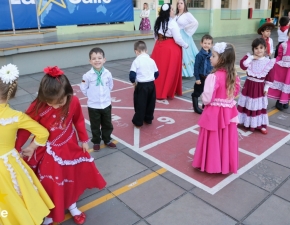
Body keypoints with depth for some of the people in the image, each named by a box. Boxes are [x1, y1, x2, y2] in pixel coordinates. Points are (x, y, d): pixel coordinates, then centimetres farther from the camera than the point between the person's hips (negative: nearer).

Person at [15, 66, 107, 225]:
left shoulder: (74, 102, -18)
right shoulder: (37, 107, -25)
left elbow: (79, 121, -1)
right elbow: (25, 129, -13)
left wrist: (84, 140, 7)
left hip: (69, 148, 2)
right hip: (47, 152, -2)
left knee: (71, 178, 19)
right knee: (49, 184, 8)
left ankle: (72, 206, 46)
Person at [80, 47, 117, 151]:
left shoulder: (108, 73, -9)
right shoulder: (87, 75, -16)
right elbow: (83, 89, -4)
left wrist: (104, 94, 8)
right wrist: (92, 96, 4)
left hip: (106, 104, 2)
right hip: (93, 106, -2)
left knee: (107, 125, 17)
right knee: (95, 126, 13)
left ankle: (107, 140, 38)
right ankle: (96, 142, 34)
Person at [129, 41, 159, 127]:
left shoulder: (136, 61, -9)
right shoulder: (151, 60, 5)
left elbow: (132, 75, -16)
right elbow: (157, 73, 11)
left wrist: (134, 82, 2)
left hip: (141, 85, -5)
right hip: (151, 85, 5)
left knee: (140, 104, 6)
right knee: (150, 103, 17)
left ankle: (138, 121, 14)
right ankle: (148, 119, 30)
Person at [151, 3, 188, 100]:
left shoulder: (158, 21, 6)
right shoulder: (172, 23, -16)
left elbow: (156, 36, 13)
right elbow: (178, 39, -15)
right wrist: (186, 46, 0)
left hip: (159, 47, 7)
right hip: (171, 48, -7)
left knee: (159, 69, 13)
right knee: (170, 70, 3)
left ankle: (157, 90, 21)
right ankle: (166, 92, 10)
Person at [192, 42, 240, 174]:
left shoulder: (214, 76, -24)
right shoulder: (233, 75, -1)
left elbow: (206, 99, -23)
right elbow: (236, 92, 12)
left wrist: (202, 96, -3)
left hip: (214, 113, -6)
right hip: (228, 112, 7)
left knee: (212, 141, 10)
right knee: (227, 140, 17)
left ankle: (211, 164, 25)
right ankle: (227, 164, 33)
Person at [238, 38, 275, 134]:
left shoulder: (268, 62, -7)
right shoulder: (250, 58, -4)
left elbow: (269, 77, -3)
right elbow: (242, 65, -22)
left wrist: (266, 88, -5)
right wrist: (251, 58, -20)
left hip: (260, 87, -1)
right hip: (249, 85, 1)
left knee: (259, 106, 8)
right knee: (246, 104, 13)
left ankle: (261, 125, 19)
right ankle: (241, 120, 28)